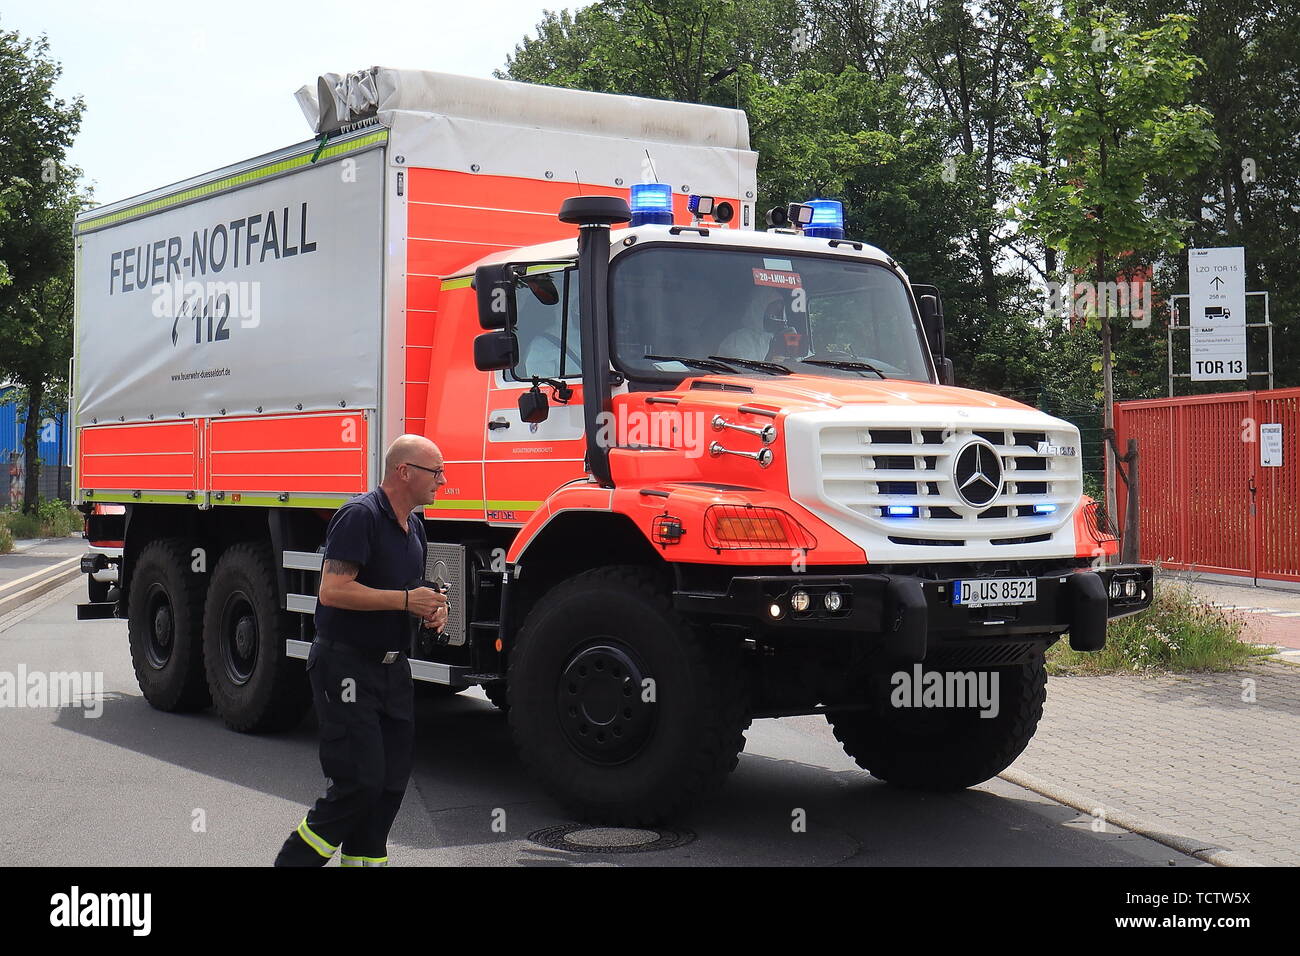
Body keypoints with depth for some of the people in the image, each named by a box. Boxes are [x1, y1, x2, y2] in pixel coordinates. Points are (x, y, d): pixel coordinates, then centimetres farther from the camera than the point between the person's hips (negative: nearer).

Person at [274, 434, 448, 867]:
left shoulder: (414, 524, 14)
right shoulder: (360, 516, -15)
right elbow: (333, 590, -23)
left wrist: (431, 609, 6)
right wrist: (405, 600, -22)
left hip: (392, 667, 9)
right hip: (346, 666, -9)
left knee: (391, 782, 8)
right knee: (358, 782, -11)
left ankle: (364, 856, 17)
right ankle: (293, 860, 2)